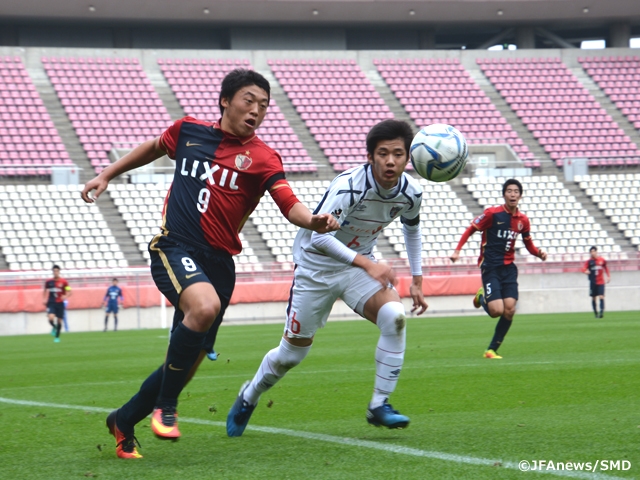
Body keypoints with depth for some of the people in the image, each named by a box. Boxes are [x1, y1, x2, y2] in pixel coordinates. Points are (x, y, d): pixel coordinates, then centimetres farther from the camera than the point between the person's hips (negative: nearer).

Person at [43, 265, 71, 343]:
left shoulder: (63, 282, -3)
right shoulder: (48, 282, 3)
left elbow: (69, 292, -1)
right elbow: (46, 291, 18)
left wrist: (65, 296, -21)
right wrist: (45, 299, 4)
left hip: (60, 303, 0)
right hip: (51, 303, 0)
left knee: (59, 321, 4)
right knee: (51, 318, -22)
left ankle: (57, 337, 21)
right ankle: (54, 327, 11)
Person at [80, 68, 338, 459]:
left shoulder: (263, 158, 0)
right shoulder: (189, 130, 6)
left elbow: (290, 205, -14)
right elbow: (156, 147, 28)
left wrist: (315, 221, -36)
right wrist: (108, 175, 28)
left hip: (218, 263, 2)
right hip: (174, 248, -2)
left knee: (187, 364, 5)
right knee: (205, 306, -33)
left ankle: (123, 421, 29)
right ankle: (165, 405, -18)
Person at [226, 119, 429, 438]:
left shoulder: (410, 193, -11)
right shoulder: (349, 186, -31)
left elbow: (412, 229, 13)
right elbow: (319, 236, -42)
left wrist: (417, 280, 11)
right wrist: (366, 263, -50)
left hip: (359, 265, 4)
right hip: (316, 266, -4)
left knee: (395, 317, -25)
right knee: (293, 352, 6)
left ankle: (379, 406, -14)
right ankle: (248, 398, 36)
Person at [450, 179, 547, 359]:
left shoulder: (523, 220, 5)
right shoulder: (492, 213, -9)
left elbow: (529, 244, 18)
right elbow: (470, 230, -2)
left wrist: (539, 253, -4)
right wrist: (457, 250, -14)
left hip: (509, 268, 4)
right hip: (490, 268, -4)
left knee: (509, 310, -9)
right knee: (496, 310, -16)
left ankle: (492, 350, 7)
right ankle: (481, 297, 22)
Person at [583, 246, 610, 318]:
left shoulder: (602, 260, 3)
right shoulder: (589, 261, -2)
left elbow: (606, 268, 20)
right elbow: (584, 268, -17)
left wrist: (608, 276, 17)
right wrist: (586, 271, -40)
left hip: (601, 282, 0)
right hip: (593, 282, 0)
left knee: (601, 297, -14)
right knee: (593, 298, 5)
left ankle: (602, 311, -20)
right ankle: (595, 313, 18)